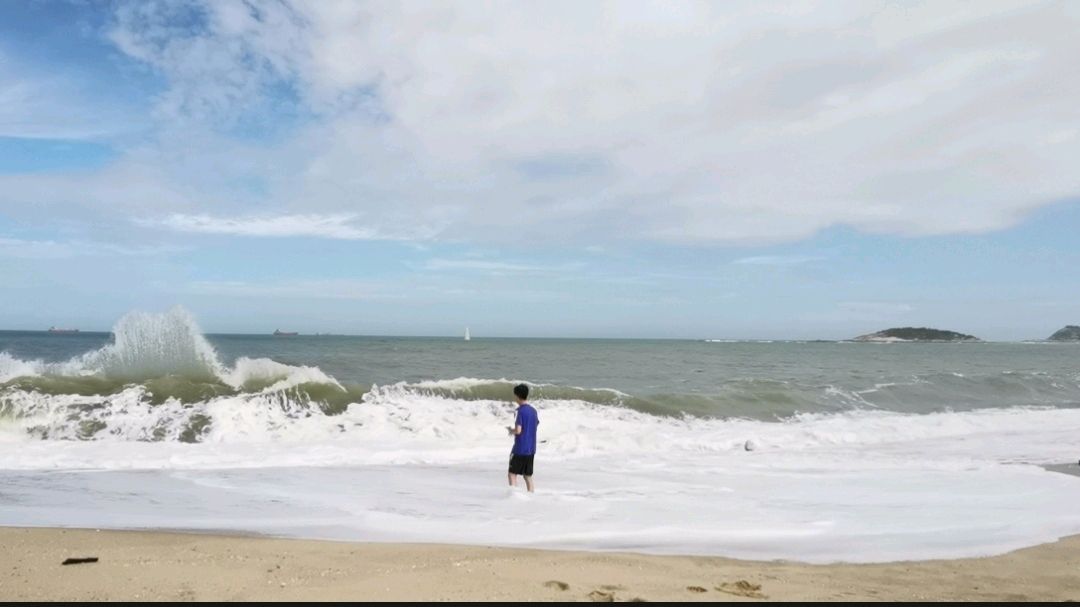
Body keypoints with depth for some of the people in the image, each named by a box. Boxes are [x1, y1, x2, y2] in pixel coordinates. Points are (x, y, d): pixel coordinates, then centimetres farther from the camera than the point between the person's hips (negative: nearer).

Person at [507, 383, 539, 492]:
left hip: (520, 449, -7)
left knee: (512, 474, -1)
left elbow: (518, 430, -21)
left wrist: (511, 430, 1)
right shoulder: (533, 410, 9)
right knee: (528, 476, 13)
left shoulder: (521, 411, -14)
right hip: (531, 449, 7)